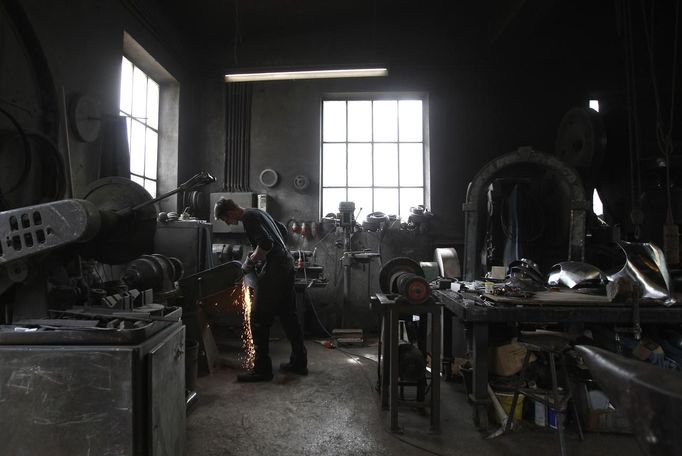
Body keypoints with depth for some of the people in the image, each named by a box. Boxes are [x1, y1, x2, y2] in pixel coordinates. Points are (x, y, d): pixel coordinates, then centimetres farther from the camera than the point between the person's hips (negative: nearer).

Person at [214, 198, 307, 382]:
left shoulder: (248, 217, -11)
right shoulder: (258, 212, 18)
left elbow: (266, 244, -23)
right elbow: (283, 231, 28)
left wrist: (250, 261, -10)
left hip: (274, 269, -10)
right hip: (287, 264, 10)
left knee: (259, 320, -2)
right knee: (289, 316, 15)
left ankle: (262, 369, 3)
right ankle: (299, 362, 23)